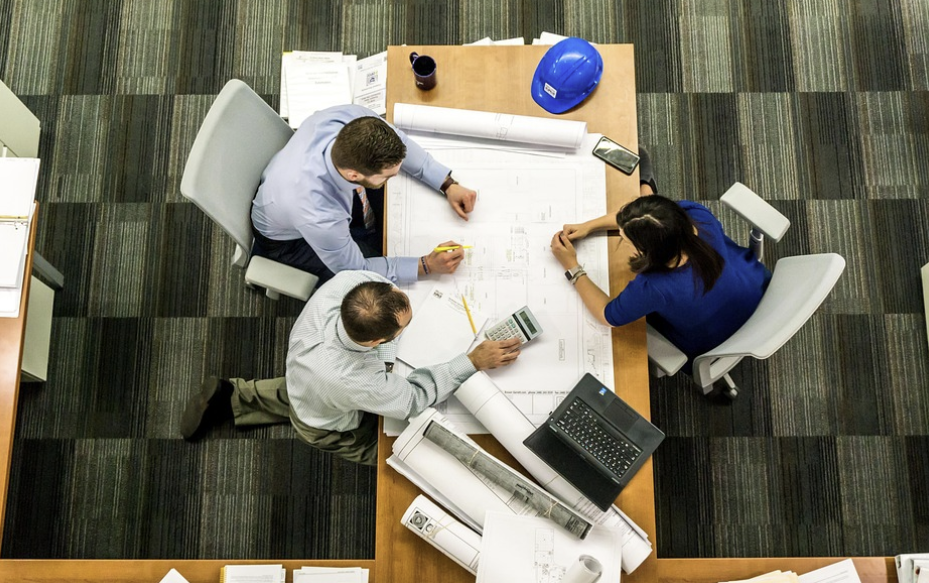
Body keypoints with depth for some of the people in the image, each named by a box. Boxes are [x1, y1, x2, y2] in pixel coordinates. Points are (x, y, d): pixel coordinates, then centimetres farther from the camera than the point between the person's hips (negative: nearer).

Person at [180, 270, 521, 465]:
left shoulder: (346, 282, -41)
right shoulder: (355, 382, -51)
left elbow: (376, 273, -14)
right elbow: (414, 399, -31)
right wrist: (474, 362, -31)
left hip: (301, 377, 5)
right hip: (329, 428, -5)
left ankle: (232, 398, 35)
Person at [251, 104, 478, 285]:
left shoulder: (353, 119, -35)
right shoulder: (319, 217, -47)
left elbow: (398, 142, -11)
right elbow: (355, 270, -26)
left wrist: (448, 185, -16)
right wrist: (427, 265, -27)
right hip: (291, 237, -5)